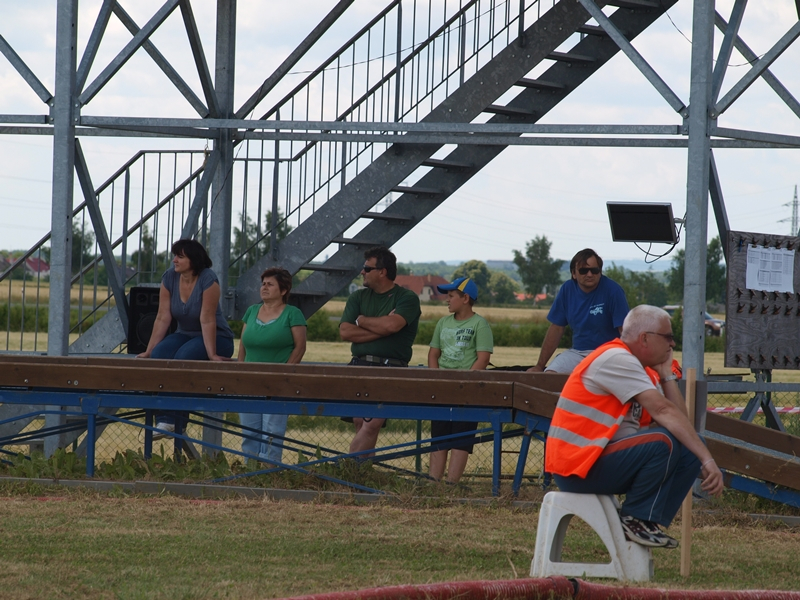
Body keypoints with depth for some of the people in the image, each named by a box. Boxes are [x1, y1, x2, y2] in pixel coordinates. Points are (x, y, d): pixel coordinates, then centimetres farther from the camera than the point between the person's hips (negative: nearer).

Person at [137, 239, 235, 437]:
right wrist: (149, 350, -8)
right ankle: (164, 419, -29)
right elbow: (163, 317, -5)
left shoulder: (207, 279, -20)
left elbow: (207, 319, -23)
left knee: (183, 356, -33)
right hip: (185, 335, 5)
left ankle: (177, 423, -26)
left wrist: (211, 354, -24)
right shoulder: (170, 277, -5)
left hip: (215, 338, -5)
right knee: (159, 355, -25)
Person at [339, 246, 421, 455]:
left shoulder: (407, 298, 3)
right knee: (360, 424, 1)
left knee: (373, 424, -17)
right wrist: (380, 330, -6)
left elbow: (391, 325, -16)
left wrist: (361, 321, 1)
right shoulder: (358, 297, 16)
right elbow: (345, 332, 2)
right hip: (359, 366, 5)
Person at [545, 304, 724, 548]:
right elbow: (663, 410, -24)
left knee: (690, 451, 2)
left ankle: (652, 522, 3)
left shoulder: (640, 368, 15)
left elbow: (679, 418, 7)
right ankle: (637, 519, -12)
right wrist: (708, 460, -28)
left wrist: (667, 374, 2)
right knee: (663, 441, -28)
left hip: (603, 458, 10)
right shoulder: (616, 359, -16)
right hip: (578, 466, -10)